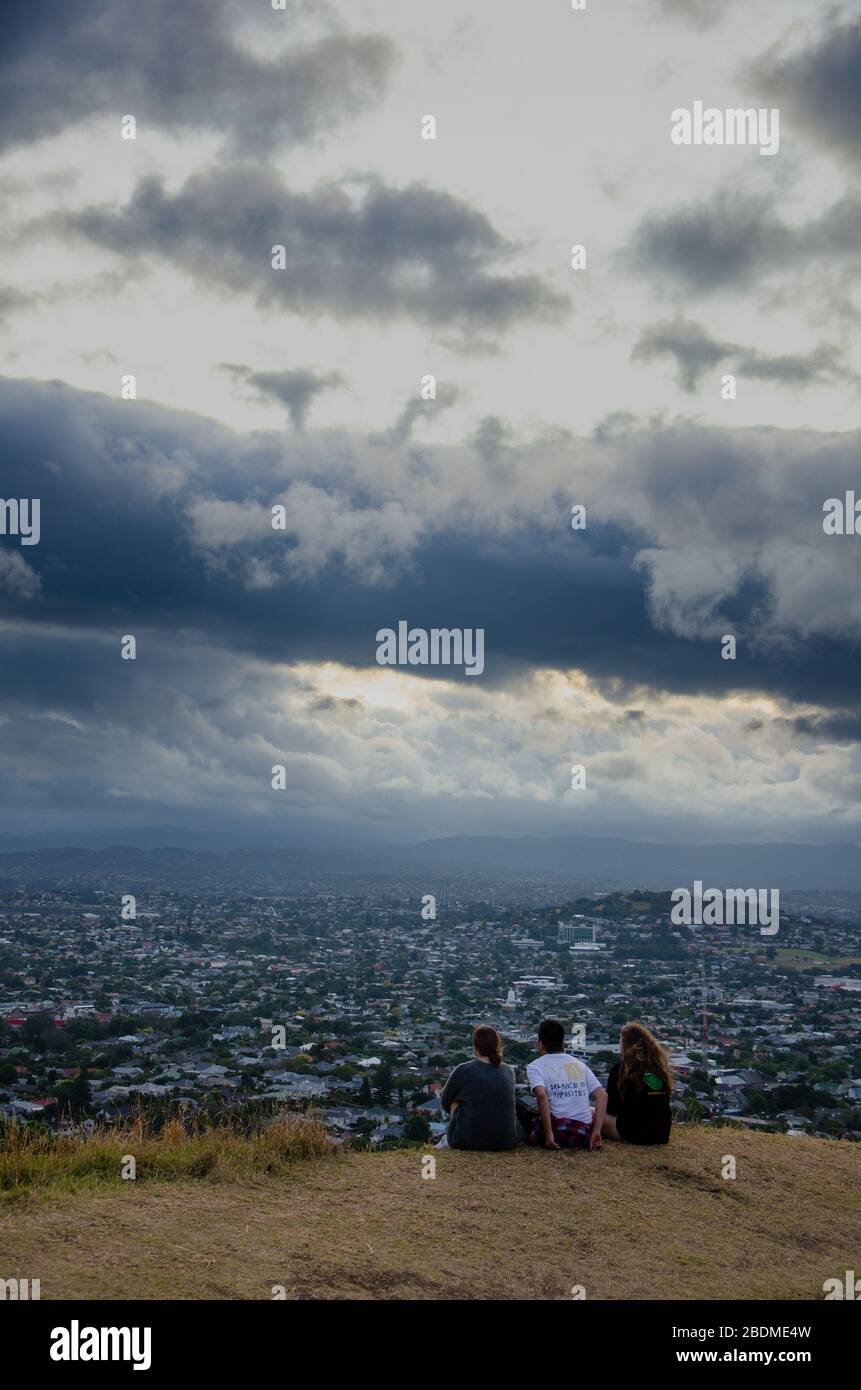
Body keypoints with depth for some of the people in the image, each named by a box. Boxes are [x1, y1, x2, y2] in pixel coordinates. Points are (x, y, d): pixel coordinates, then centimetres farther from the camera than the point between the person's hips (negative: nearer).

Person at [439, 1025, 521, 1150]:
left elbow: (445, 1102, 10)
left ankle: (448, 1141, 27)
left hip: (469, 1141, -4)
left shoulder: (463, 1070, -6)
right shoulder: (509, 1071, 6)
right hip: (506, 1141, 4)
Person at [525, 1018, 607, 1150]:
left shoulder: (535, 1066, 3)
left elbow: (541, 1095, -17)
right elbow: (602, 1096, 7)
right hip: (584, 1136, 3)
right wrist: (597, 1132, 4)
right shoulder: (579, 1064, 16)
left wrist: (549, 1134, -16)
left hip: (558, 1131, -3)